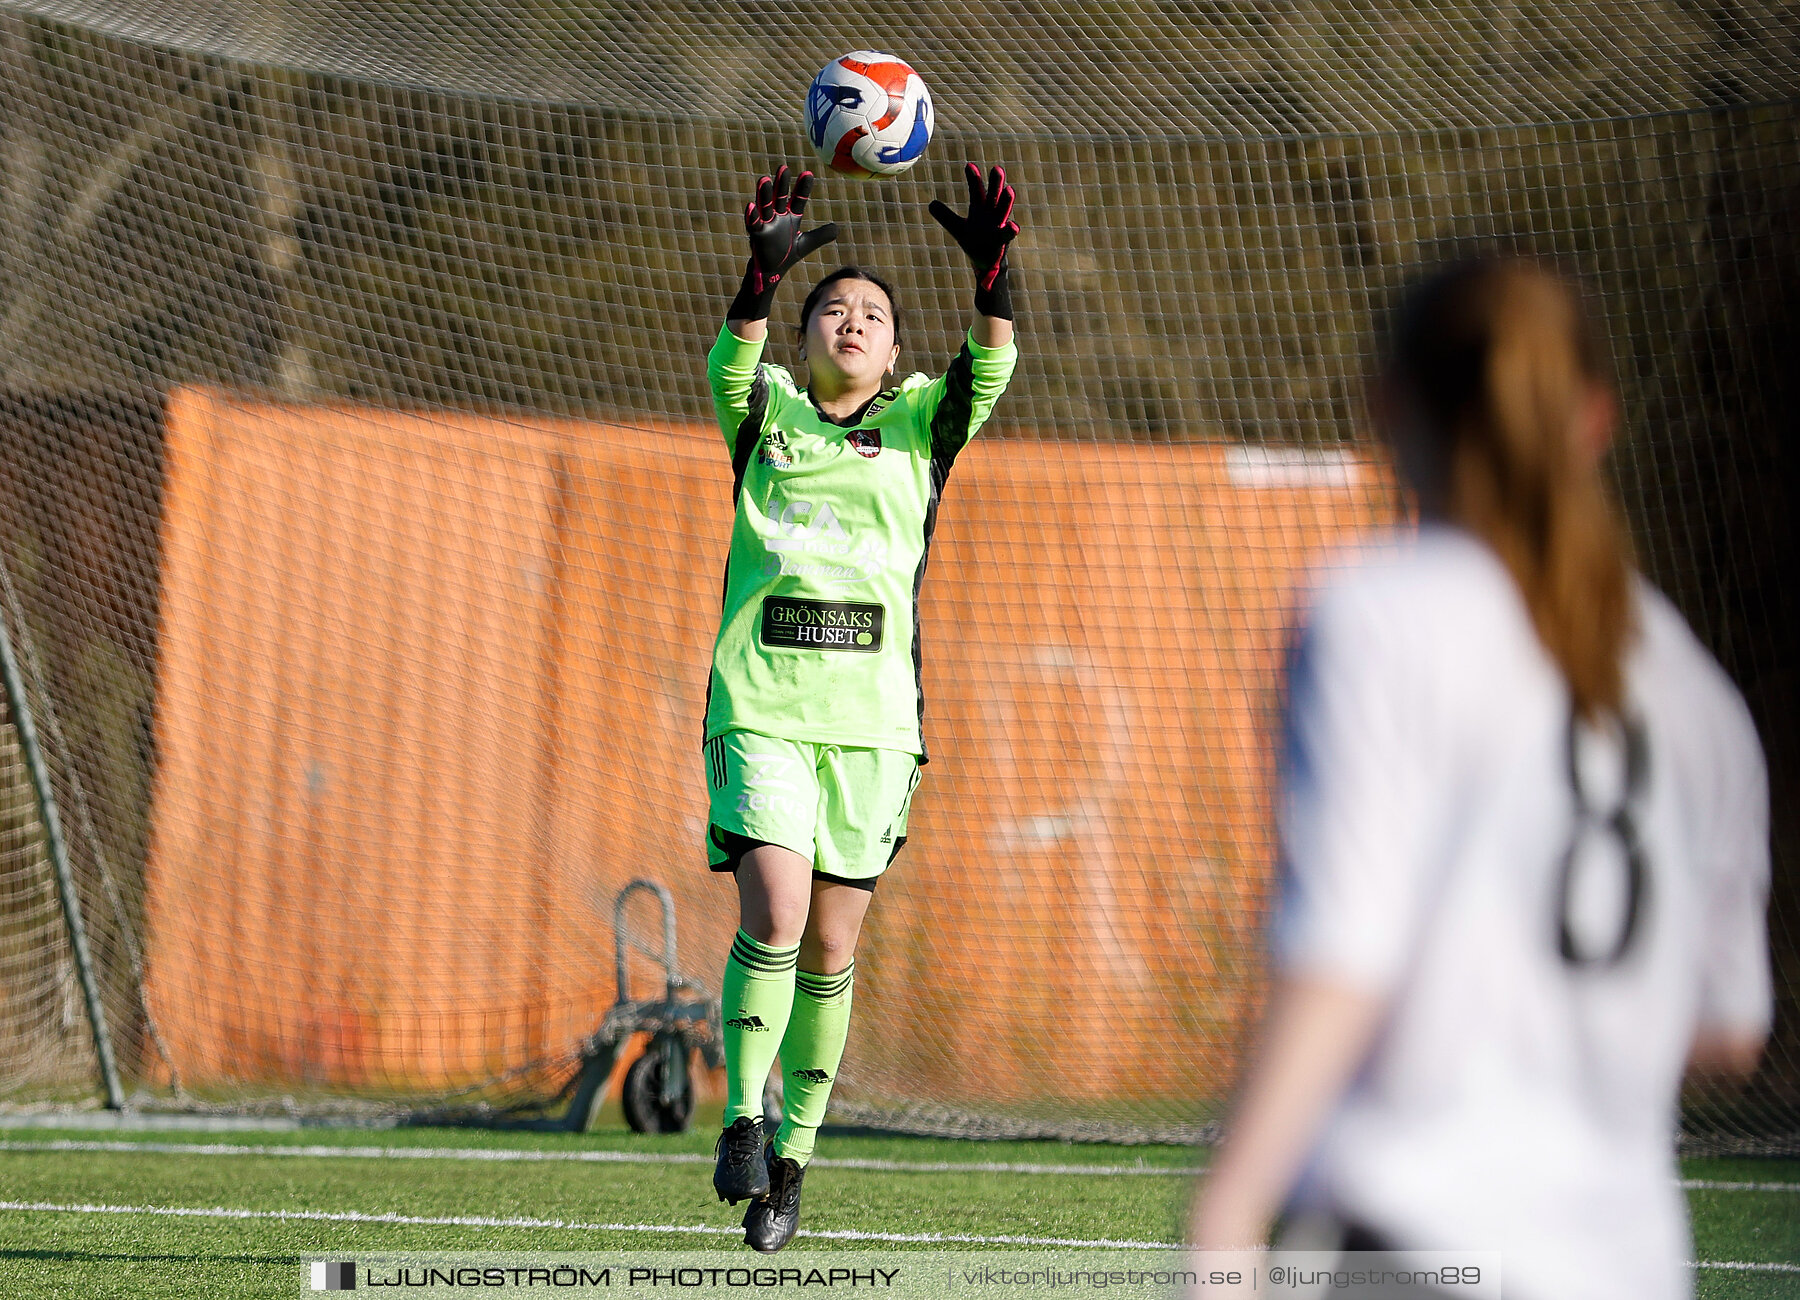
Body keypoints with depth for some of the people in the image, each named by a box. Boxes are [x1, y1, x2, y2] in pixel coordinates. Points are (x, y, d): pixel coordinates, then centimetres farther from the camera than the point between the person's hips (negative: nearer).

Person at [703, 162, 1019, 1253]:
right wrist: (765, 272, -30)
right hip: (762, 707, -2)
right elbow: (732, 365, -13)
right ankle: (743, 1120, -6)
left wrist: (992, 270, -24)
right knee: (774, 915, -19)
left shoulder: (920, 425, 12)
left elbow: (992, 370, -6)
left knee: (831, 950, 4)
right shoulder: (767, 416, 9)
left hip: (874, 716, 2)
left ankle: (792, 1156, 16)